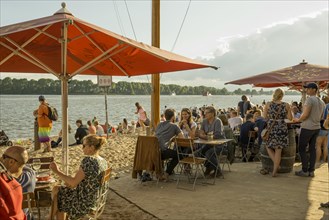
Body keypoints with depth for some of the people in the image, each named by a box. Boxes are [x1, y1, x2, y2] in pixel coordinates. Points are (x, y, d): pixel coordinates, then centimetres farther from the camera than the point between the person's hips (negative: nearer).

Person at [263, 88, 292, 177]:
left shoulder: (268, 104, -3)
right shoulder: (286, 105, -3)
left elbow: (264, 116, 1)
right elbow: (290, 118, 0)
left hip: (271, 128, 0)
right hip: (282, 128, 1)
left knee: (268, 146, 19)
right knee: (278, 149, 6)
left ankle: (276, 164, 6)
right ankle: (275, 170, 9)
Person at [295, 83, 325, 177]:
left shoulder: (310, 99, -15)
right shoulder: (321, 102, 10)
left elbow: (305, 114, -20)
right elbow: (321, 117, 17)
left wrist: (298, 120, -4)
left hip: (307, 128, -8)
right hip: (317, 128, 8)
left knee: (302, 148, 0)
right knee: (312, 149, 10)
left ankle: (305, 171, 2)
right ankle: (311, 171, 13)